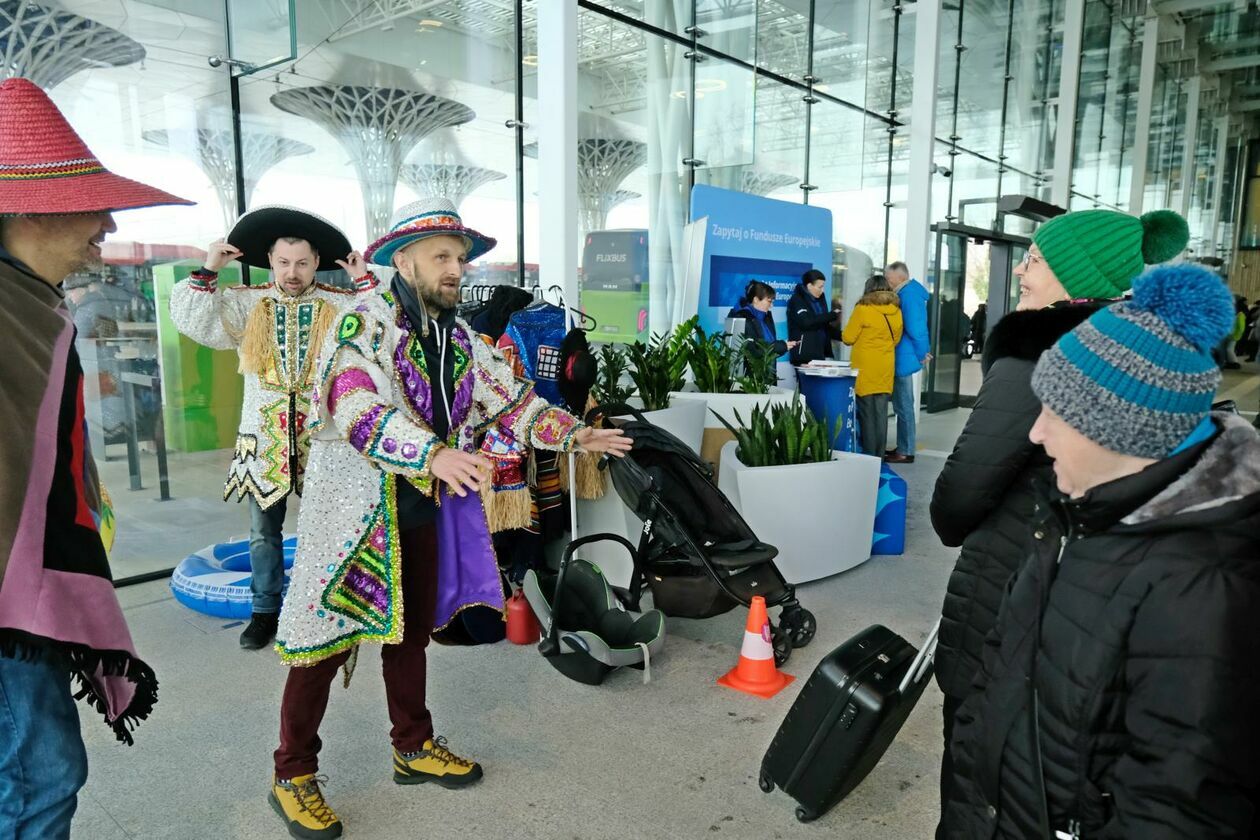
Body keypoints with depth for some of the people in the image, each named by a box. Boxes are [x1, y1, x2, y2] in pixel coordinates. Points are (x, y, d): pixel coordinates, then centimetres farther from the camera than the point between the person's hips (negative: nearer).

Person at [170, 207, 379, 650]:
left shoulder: (341, 304, 1)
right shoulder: (245, 304, 6)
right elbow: (193, 321, -1)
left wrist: (366, 282, -13)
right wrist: (207, 272, -4)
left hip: (321, 436, -1)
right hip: (263, 435, 2)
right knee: (264, 530, 10)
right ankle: (266, 610, 24)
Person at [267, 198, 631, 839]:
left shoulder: (459, 341, 9)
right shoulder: (363, 326, -15)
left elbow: (511, 400, 11)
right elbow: (355, 409, -30)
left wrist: (574, 434, -1)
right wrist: (434, 454, -43)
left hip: (423, 512, 7)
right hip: (355, 513, -7)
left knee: (411, 634, 19)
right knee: (327, 641, 2)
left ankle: (413, 747, 37)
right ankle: (292, 775, 21)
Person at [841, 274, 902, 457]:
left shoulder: (863, 309, -11)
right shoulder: (896, 311, 3)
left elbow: (847, 338, -6)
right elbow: (896, 339, 15)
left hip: (865, 368, -4)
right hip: (886, 368, 4)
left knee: (867, 413, 2)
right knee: (881, 412, 9)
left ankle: (869, 456, 5)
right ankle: (879, 455, 14)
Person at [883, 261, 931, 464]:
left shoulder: (908, 294, -17)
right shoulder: (912, 291, 15)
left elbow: (914, 328, -22)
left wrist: (922, 353, -13)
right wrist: (923, 351, 16)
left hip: (904, 358, -10)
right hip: (904, 357, 10)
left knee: (903, 406, -4)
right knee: (903, 405, 16)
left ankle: (906, 452, 3)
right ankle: (903, 447, 24)